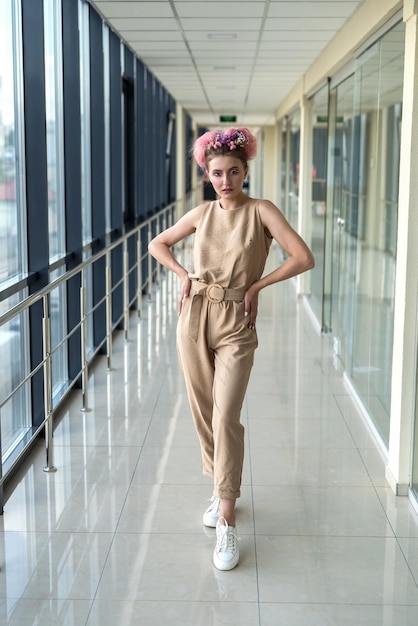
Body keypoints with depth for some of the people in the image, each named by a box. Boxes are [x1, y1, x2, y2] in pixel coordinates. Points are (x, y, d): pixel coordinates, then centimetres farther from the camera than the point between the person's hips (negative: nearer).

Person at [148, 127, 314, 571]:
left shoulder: (261, 211, -5)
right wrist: (183, 275, 4)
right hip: (195, 317, 4)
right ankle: (221, 488, 32)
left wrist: (256, 285, -8)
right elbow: (157, 244, 19)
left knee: (226, 417, -11)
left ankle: (226, 522, -5)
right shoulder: (202, 213, 6)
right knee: (203, 413, 11)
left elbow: (303, 258, -14)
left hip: (235, 325, -4)